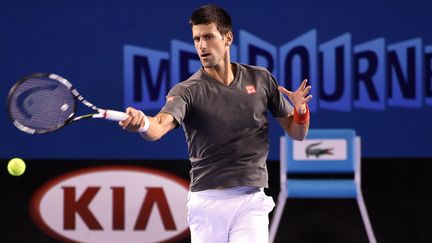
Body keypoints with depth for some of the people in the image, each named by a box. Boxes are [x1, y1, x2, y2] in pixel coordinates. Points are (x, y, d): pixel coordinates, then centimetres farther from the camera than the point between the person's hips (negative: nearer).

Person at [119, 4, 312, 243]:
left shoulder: (260, 79, 6)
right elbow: (159, 127, -25)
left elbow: (296, 133, 14)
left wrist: (300, 110, -9)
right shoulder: (187, 91, -4)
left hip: (251, 200, 1)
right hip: (206, 202, -1)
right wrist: (142, 122, -49)